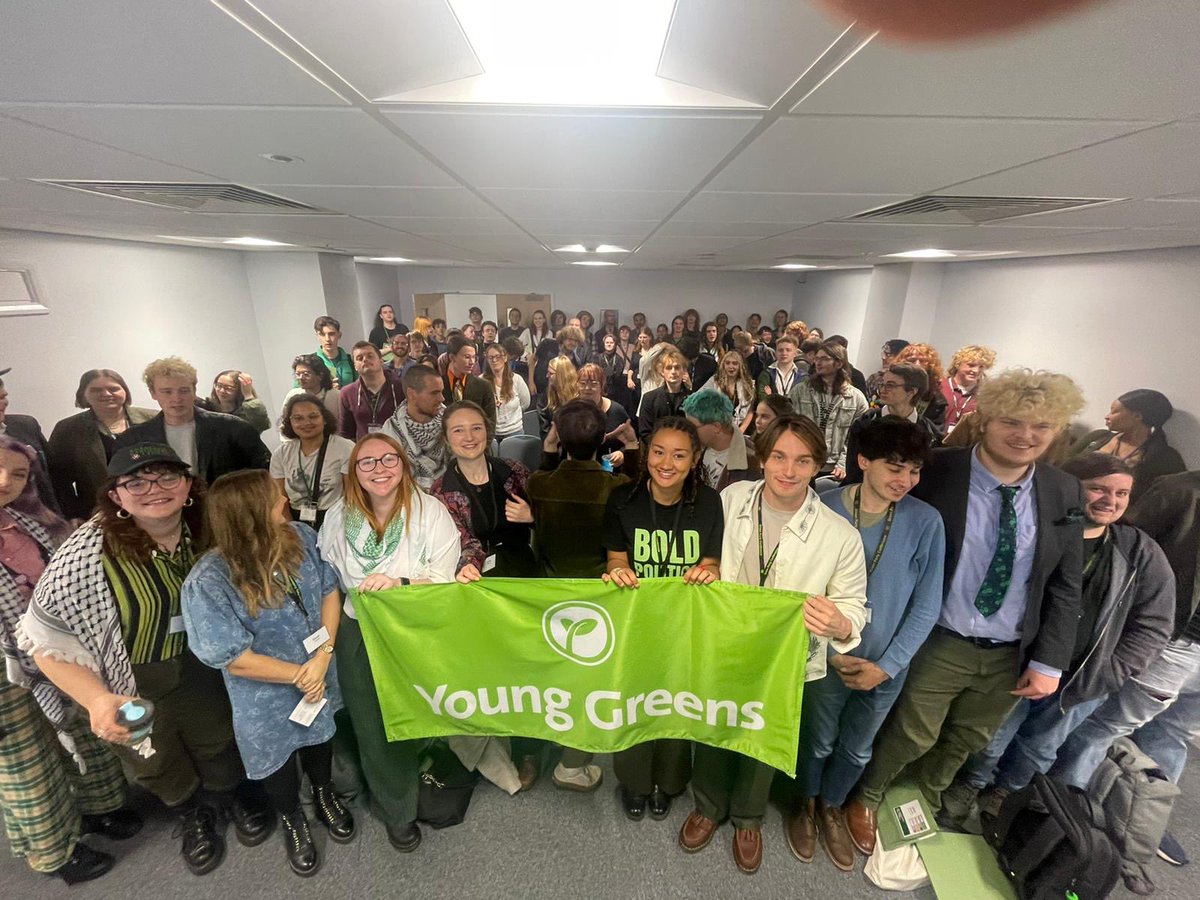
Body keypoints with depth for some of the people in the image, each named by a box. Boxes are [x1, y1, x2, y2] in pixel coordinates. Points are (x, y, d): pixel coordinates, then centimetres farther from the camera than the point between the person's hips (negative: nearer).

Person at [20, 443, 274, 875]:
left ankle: (233, 794, 56)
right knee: (159, 765, 25)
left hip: (201, 668, 2)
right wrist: (98, 699, -25)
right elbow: (43, 634, -17)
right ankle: (193, 814, 56)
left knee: (219, 744, 25)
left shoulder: (205, 531, -16)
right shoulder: (88, 554, -28)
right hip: (134, 687, -1)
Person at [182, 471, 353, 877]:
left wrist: (322, 657, -20)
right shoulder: (207, 583, -30)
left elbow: (330, 591, -10)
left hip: (320, 676, 4)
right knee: (279, 758, 24)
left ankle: (324, 796, 60)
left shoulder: (301, 537, -18)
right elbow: (234, 659, -23)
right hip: (266, 701, -4)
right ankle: (292, 821, 55)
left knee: (320, 738, 29)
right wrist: (298, 675, -16)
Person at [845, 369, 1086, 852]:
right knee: (914, 735, 12)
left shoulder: (1065, 493, -4)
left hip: (1010, 653, 5)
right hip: (940, 644, -4)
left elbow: (1065, 586, 2)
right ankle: (866, 798, 41)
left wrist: (1049, 661, -1)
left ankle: (926, 800, 55)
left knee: (968, 741, 25)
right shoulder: (938, 473, -16)